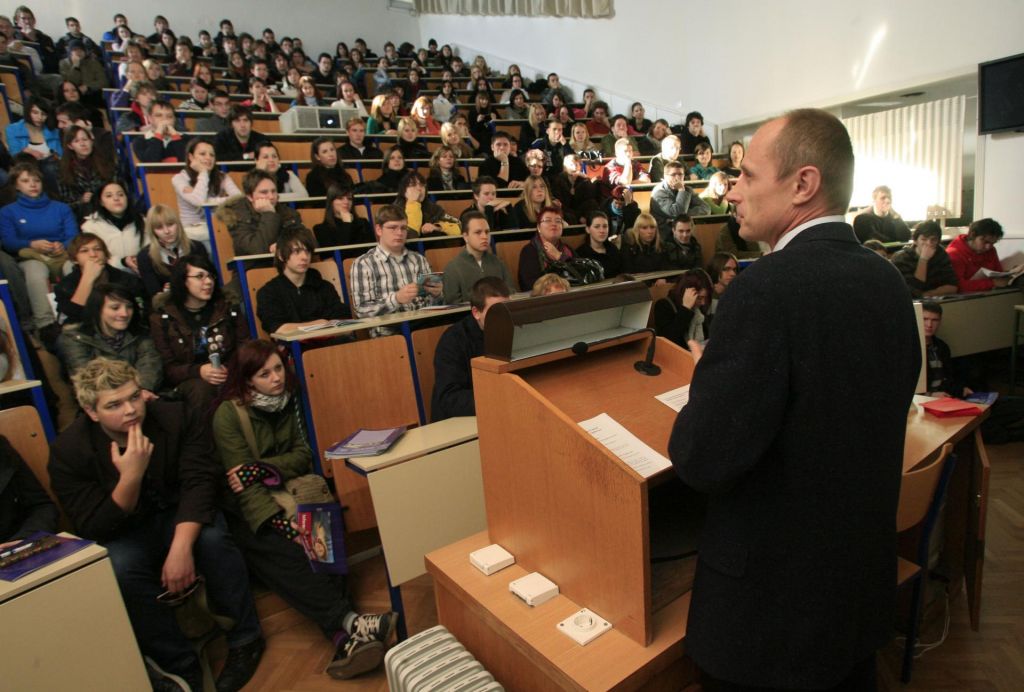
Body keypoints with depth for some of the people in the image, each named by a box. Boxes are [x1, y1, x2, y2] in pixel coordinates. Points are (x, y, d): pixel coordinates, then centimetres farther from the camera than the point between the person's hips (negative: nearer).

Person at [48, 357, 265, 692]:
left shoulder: (178, 417, -15)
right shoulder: (68, 451, -15)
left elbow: (199, 482, -21)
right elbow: (93, 529, -17)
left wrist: (181, 547, -36)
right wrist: (130, 477, -34)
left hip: (181, 515, 0)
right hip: (123, 533, 0)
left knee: (212, 538, -32)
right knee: (119, 568, -33)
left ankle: (245, 639, -12)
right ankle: (180, 665, -15)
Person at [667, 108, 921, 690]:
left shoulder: (766, 288, -27)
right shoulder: (888, 280, -1)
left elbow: (701, 461, -27)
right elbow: (875, 412, 11)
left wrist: (708, 375, -9)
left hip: (775, 595, -7)